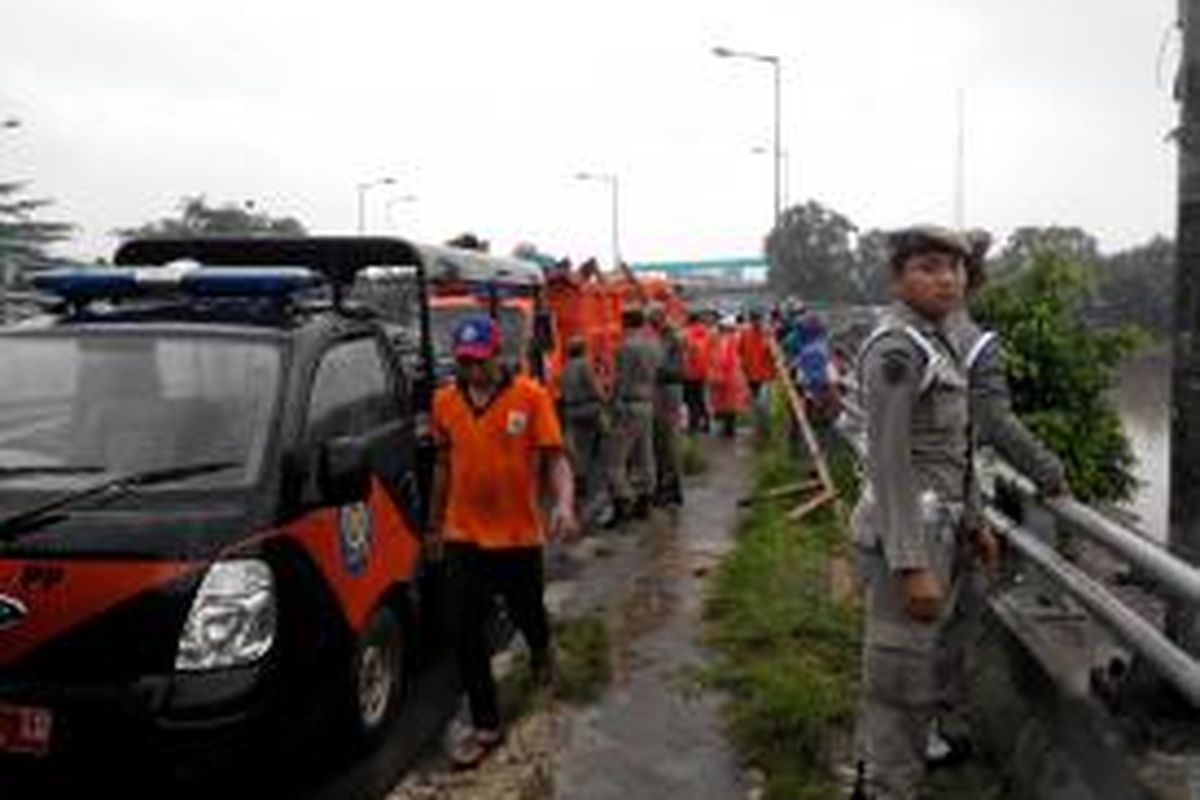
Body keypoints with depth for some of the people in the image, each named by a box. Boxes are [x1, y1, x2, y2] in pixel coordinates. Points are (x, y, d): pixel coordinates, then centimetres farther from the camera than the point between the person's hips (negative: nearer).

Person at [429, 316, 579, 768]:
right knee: (465, 634, 1)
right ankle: (485, 725, 17)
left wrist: (564, 503, -28)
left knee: (527, 613, 18)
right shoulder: (445, 402, 1)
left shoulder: (530, 396, -10)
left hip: (519, 534, -2)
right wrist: (435, 523, 20)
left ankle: (540, 651, 55)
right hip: (463, 537, 2)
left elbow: (554, 458, -10)